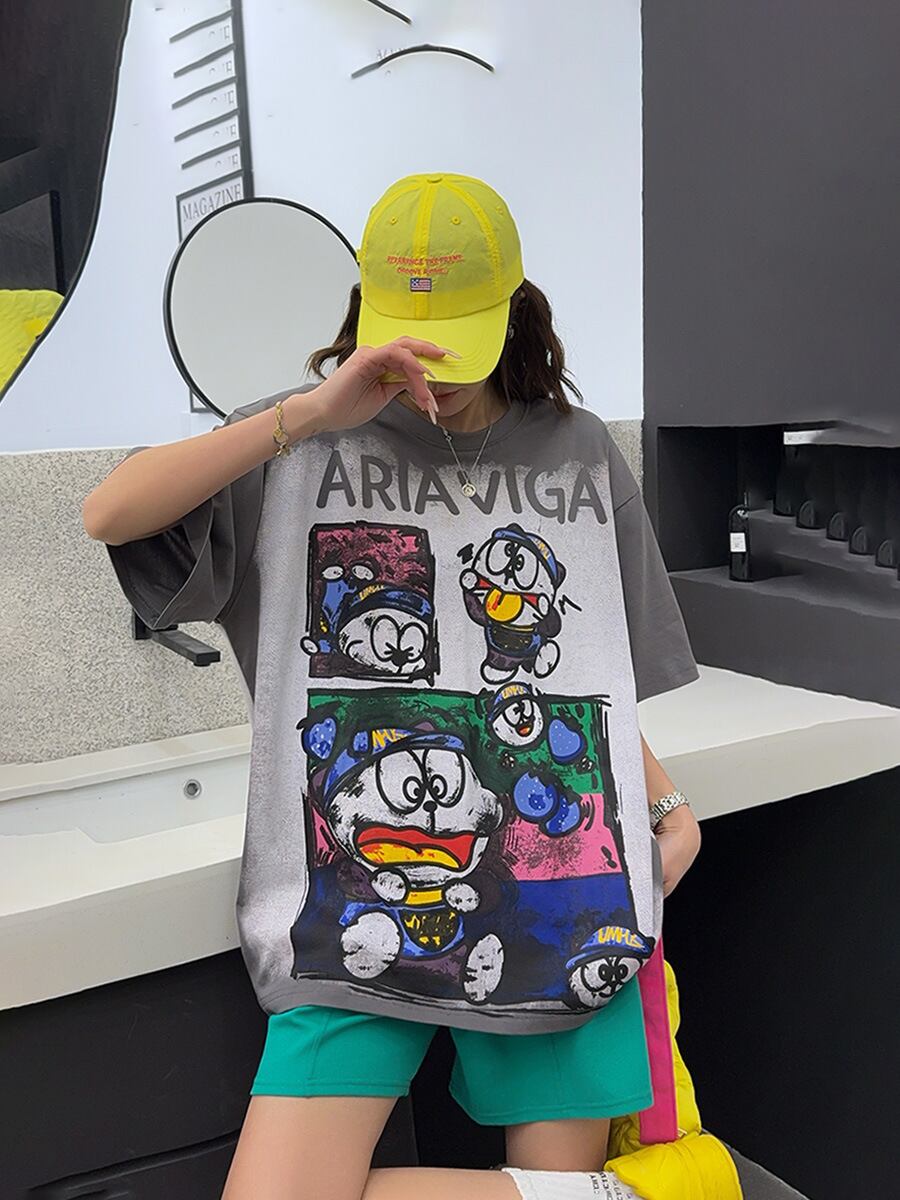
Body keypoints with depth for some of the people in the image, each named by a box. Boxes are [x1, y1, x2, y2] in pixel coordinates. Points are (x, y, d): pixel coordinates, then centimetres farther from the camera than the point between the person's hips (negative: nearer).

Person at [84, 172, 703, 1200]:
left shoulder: (578, 453, 12)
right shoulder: (311, 445, 4)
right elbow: (108, 515, -9)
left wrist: (667, 807, 3)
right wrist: (309, 413, -15)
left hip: (563, 898, 2)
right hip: (358, 903, -1)